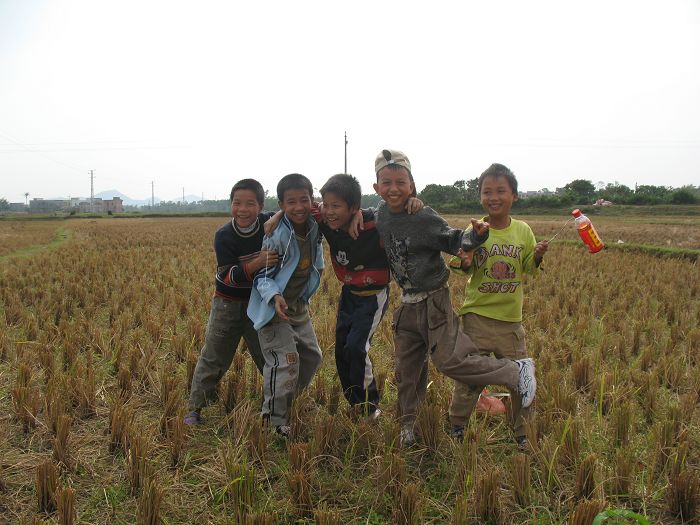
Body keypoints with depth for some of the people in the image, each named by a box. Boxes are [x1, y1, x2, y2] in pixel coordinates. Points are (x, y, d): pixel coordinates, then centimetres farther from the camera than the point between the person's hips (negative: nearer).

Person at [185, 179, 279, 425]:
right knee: (213, 358, 4)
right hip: (228, 303, -2)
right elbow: (229, 277, -28)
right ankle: (194, 408, 16)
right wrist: (257, 263, -44)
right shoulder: (223, 236, -20)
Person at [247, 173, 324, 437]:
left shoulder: (314, 228, -6)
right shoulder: (277, 236, -24)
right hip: (272, 307, -8)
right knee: (286, 361, -15)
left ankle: (286, 401, 34)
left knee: (312, 356, 15)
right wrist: (275, 296, -36)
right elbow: (261, 274, -18)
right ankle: (275, 420, -1)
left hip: (298, 305, 8)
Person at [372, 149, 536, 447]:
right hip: (407, 304, 6)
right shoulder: (381, 214, 0)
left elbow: (453, 241, -8)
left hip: (433, 302, -6)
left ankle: (517, 371, 3)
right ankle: (408, 423, 32)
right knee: (407, 367, 14)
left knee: (450, 360, -13)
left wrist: (476, 236, -28)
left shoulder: (425, 218, -17)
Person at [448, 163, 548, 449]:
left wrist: (537, 256, -11)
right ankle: (456, 426, 24)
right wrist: (465, 262, -21)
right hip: (477, 314, -2)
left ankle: (521, 431, 27)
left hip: (510, 317, 2)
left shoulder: (523, 230, 1)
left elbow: (527, 269, 9)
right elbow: (466, 269, 2)